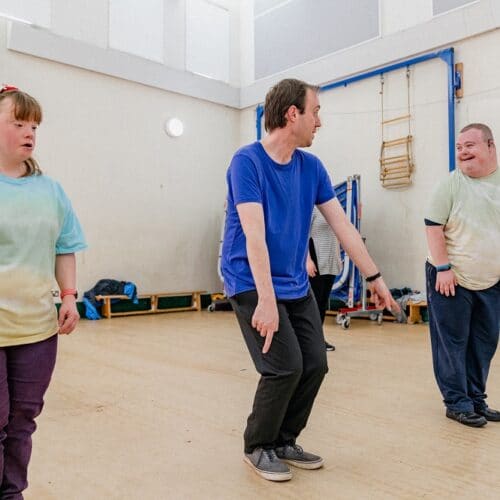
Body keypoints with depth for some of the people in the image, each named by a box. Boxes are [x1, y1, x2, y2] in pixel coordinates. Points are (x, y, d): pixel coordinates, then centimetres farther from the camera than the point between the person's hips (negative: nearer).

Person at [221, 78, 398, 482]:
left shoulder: (311, 167, 5)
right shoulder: (247, 161, -14)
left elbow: (342, 225, 7)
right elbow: (254, 234, -23)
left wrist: (374, 277, 8)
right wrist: (266, 300, -28)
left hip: (296, 286, 7)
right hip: (252, 285, -7)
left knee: (315, 364, 4)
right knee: (285, 366, -11)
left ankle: (284, 442, 26)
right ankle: (258, 447, 15)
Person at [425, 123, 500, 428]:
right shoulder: (452, 184, -8)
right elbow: (434, 228, -10)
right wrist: (443, 268, -16)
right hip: (452, 278, -4)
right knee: (453, 343, 3)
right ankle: (457, 403, 15)